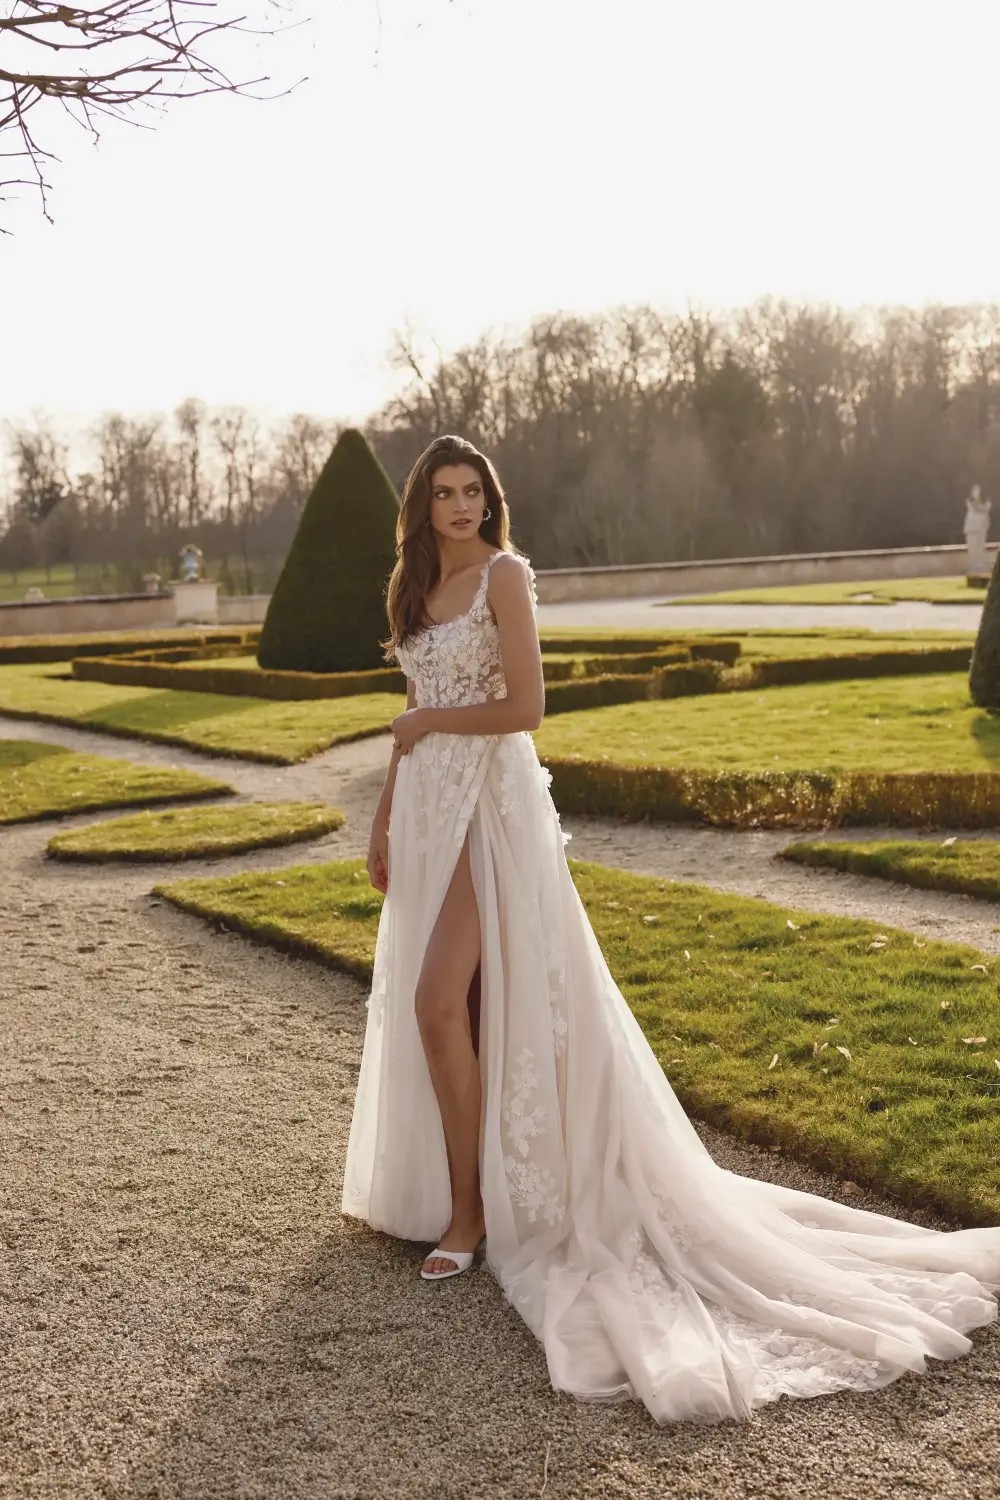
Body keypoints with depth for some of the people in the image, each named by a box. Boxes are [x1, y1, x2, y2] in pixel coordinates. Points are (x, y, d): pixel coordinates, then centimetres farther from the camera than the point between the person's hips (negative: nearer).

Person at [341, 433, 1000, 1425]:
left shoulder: (504, 573, -9)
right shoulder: (419, 586, 13)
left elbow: (524, 707, -17)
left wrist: (433, 722, -5)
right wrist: (383, 818, 15)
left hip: (489, 801, -8)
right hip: (429, 804, 8)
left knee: (441, 1000, -14)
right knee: (423, 1002, 10)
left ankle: (471, 1206, 0)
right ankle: (443, 1176, 25)